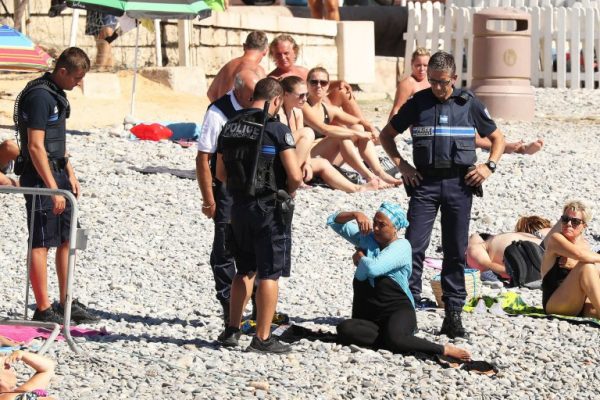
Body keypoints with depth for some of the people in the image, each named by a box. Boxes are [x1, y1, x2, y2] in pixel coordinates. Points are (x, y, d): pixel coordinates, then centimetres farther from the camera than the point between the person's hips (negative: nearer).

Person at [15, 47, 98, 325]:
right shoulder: (39, 96, -17)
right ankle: (43, 310, -3)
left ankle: (66, 303, 20)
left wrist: (70, 174, 20)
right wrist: (53, 188, -22)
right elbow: (35, 146, -21)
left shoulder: (57, 94, 14)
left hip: (57, 174, 10)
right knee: (41, 243, -6)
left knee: (67, 240, 13)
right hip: (40, 177, -10)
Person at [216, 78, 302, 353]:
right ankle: (262, 339, 2)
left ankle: (232, 330, 20)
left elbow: (220, 173, 13)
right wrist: (289, 191, 3)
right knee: (269, 274, 1)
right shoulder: (277, 129, -13)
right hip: (269, 208, -6)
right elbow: (295, 175, -17)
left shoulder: (230, 127, 6)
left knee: (245, 271, 19)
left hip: (239, 206, 6)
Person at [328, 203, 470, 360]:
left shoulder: (401, 246, -5)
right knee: (344, 330, -32)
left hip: (397, 310, -5)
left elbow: (373, 268, -21)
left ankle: (444, 350, -21)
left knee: (394, 339, -40)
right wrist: (354, 214, -4)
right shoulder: (366, 238, 14)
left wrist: (360, 256, 0)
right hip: (366, 316, 5)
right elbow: (334, 221, 15)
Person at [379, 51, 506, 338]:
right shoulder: (418, 103, 5)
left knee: (456, 251, 3)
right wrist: (401, 164, 1)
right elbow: (387, 135, 15)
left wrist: (489, 166, -1)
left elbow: (497, 138, 15)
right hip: (424, 182, 0)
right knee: (414, 246, -9)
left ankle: (453, 314, 9)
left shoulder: (469, 104, 6)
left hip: (459, 184, 0)